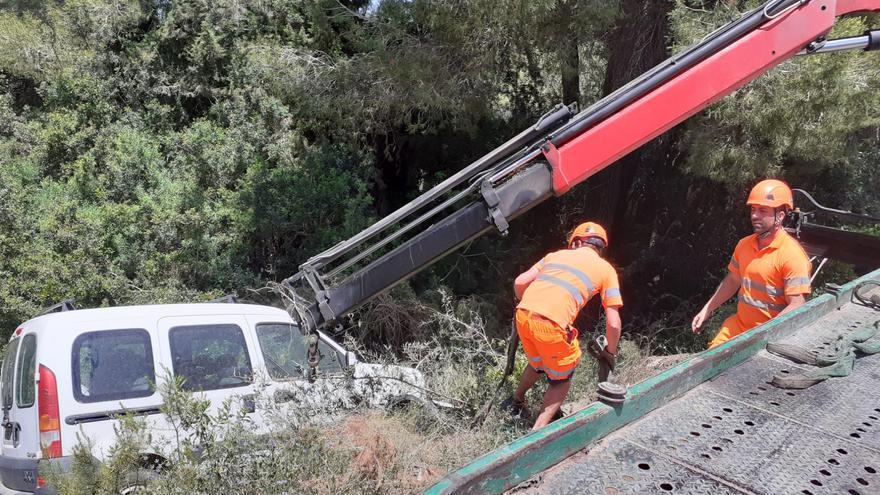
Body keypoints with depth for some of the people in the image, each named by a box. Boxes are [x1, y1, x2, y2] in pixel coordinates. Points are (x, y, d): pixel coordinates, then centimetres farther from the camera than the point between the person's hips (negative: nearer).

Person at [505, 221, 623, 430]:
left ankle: (516, 401, 52)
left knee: (537, 363, 33)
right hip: (552, 326, -5)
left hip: (522, 316, 5)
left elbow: (519, 283, 14)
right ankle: (537, 431, 10)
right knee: (561, 379, 20)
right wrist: (611, 352, 22)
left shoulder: (557, 255, 21)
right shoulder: (606, 269, 12)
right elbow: (613, 323, 6)